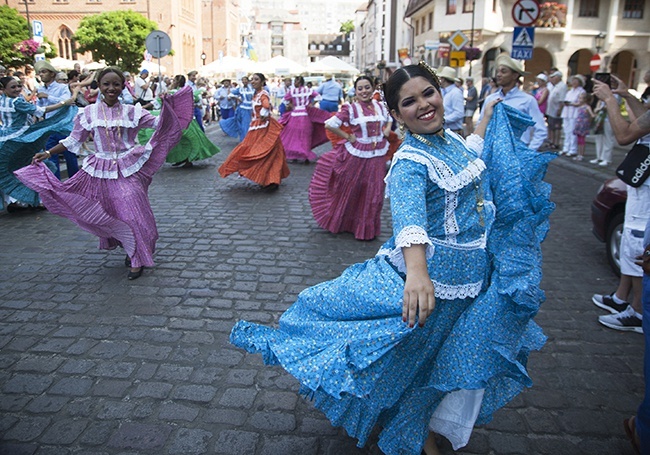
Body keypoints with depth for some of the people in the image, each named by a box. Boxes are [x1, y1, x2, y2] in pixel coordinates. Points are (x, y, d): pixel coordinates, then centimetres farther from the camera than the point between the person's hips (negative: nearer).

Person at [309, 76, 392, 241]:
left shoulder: (381, 106, 4)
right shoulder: (351, 109, -10)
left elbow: (389, 119, 25)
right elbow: (329, 124, -14)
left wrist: (387, 129, 5)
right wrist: (348, 137, -11)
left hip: (378, 155, 4)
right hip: (356, 154, -4)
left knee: (373, 192, 10)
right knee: (350, 190, 8)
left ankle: (367, 228, 27)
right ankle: (342, 223, 30)